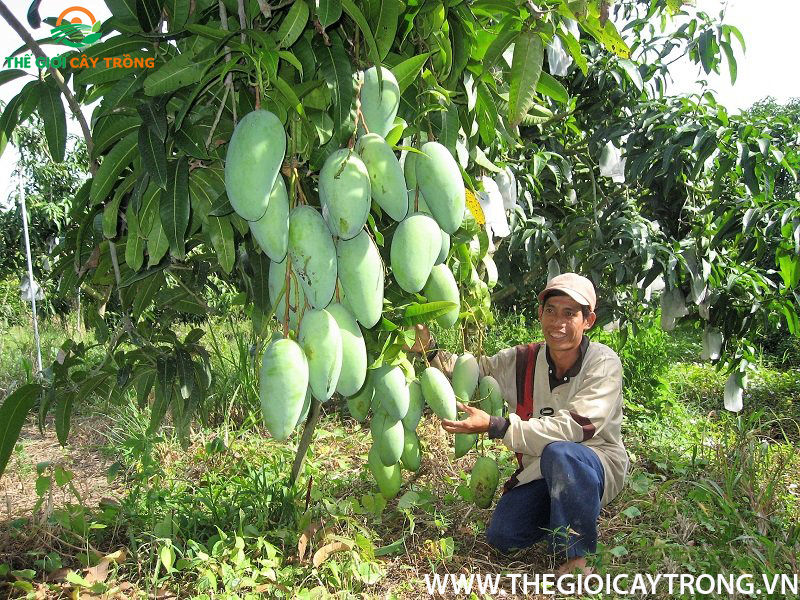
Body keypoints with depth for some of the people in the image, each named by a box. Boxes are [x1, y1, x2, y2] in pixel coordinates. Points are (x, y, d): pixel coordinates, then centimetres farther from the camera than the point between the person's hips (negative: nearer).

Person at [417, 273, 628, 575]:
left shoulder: (603, 362, -19)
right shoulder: (521, 361, -6)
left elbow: (574, 427, -31)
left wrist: (495, 426, -38)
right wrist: (430, 351, -23)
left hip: (597, 466, -4)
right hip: (539, 471, 5)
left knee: (559, 453, -36)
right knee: (501, 536, -13)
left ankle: (575, 553, -15)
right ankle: (558, 512, 17)